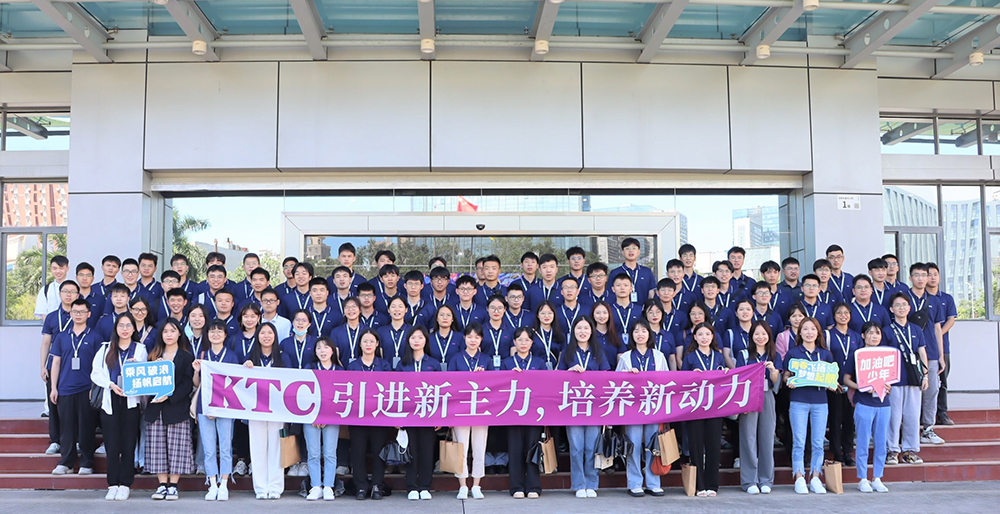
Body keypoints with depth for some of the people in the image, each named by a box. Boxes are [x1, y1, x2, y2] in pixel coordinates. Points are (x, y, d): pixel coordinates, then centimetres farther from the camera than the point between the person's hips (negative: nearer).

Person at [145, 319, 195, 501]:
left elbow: (187, 384, -5)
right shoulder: (154, 355, 16)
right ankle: (162, 485, 9)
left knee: (176, 446, -4)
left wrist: (169, 396, -17)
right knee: (157, 446, 2)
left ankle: (173, 486, 3)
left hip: (177, 408, -3)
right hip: (155, 409, 4)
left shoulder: (186, 357, 4)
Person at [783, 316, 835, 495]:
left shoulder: (825, 354, 11)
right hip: (798, 401, -2)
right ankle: (799, 478, 5)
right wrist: (789, 381, -14)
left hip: (820, 401, 2)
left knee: (818, 442, 3)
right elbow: (786, 375, 7)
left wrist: (832, 384, -5)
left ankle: (815, 478, 13)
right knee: (799, 442, -2)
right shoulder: (792, 353, 5)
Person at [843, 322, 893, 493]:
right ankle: (862, 479, 10)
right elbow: (846, 379, -1)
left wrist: (888, 387, -5)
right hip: (864, 403, -4)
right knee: (863, 442, 0)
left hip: (883, 403, 4)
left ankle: (877, 478, 17)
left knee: (881, 442, 6)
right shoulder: (856, 354, -2)